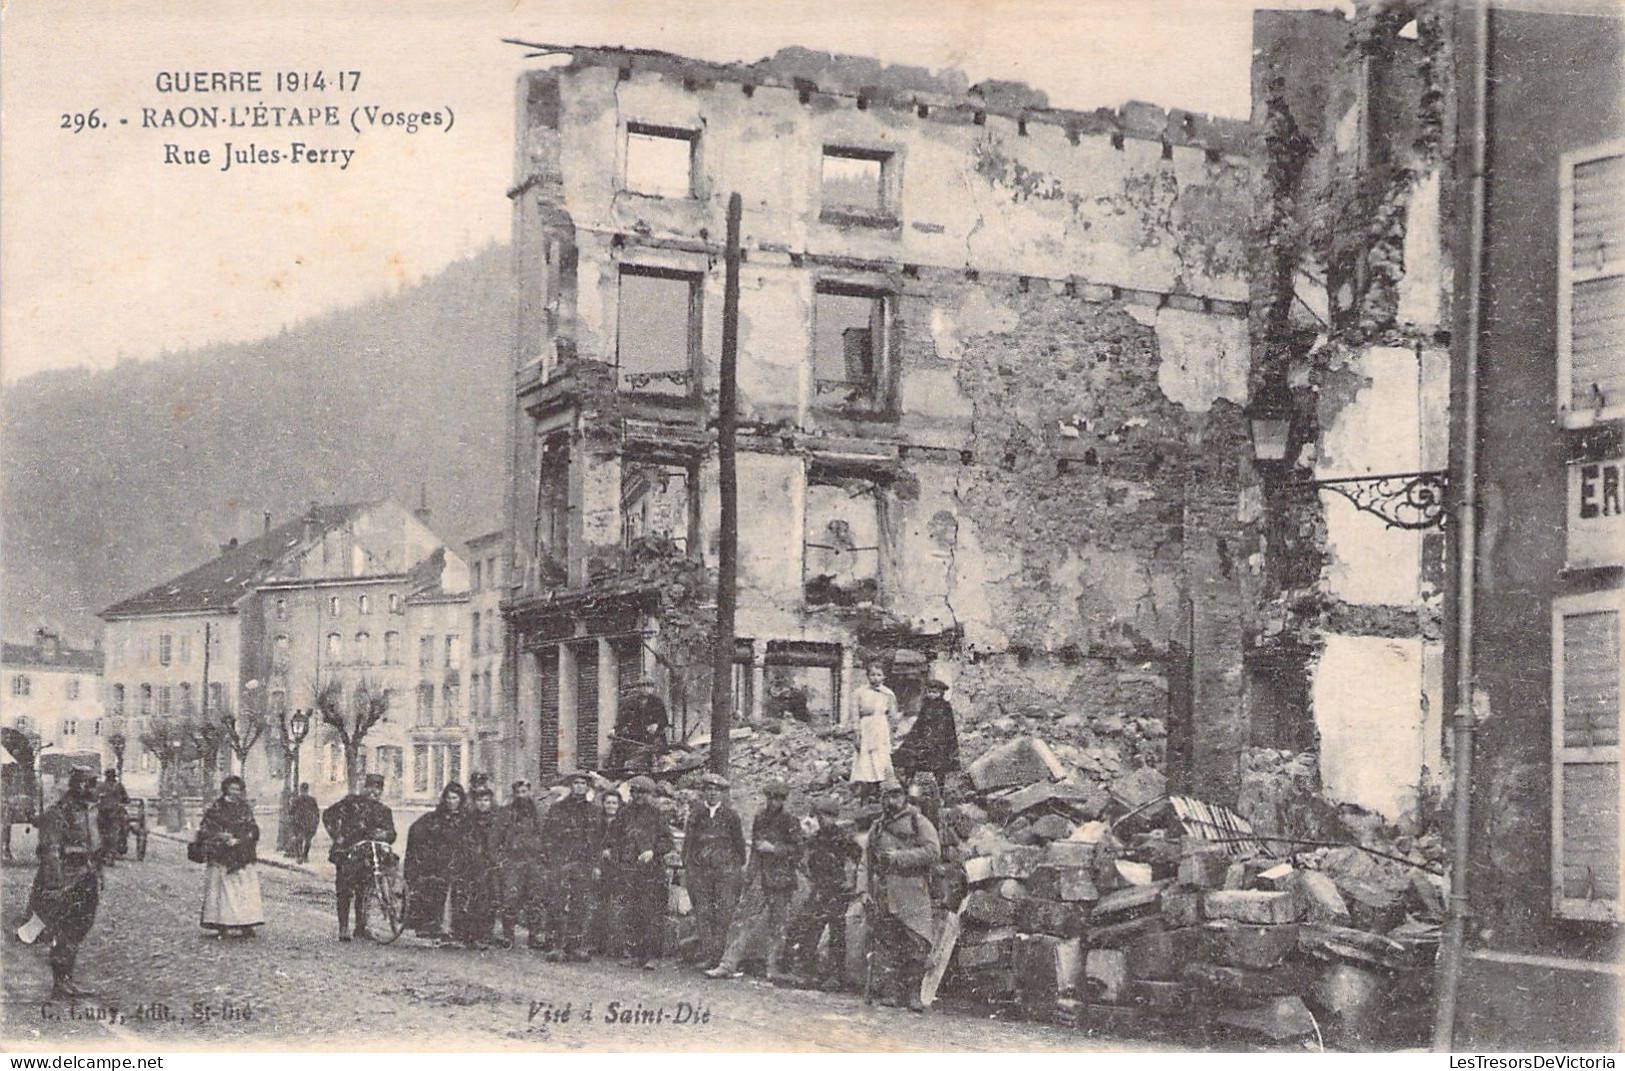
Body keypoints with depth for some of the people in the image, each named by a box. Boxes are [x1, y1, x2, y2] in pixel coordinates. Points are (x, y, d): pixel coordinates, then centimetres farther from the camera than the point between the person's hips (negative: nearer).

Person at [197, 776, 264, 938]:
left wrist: (238, 840, -10)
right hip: (221, 858, -2)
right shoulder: (216, 809, 3)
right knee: (223, 891, -6)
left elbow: (253, 832, 4)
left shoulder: (245, 809, 9)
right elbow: (204, 831, 2)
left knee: (245, 892, -2)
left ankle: (245, 925, 0)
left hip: (242, 857, 2)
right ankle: (223, 926, -4)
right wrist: (219, 836, -13)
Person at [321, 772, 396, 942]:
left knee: (363, 891, 6)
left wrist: (383, 834, -17)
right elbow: (329, 815, 1)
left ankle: (361, 926, 15)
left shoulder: (383, 811, 14)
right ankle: (343, 928, -3)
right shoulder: (352, 801, 3)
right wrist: (337, 836, -7)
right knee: (345, 891, -7)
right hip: (347, 853, -4)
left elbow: (391, 834, 7)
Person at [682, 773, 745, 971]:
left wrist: (739, 867, 7)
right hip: (700, 870, 1)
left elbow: (739, 843, 12)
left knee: (724, 913, -6)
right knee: (702, 913, -1)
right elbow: (688, 841, 13)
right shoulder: (695, 814, 11)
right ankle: (706, 955, 2)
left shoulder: (730, 816, 8)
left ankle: (720, 955, -4)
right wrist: (686, 868, 7)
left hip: (726, 869, -1)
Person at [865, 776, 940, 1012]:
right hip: (884, 893, 4)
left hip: (913, 893, -4)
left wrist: (899, 857, -12)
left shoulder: (919, 822, 5)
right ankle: (897, 990, 7)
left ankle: (914, 992, -5)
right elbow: (866, 857, 28)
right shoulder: (877, 828, 19)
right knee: (886, 944, 0)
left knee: (916, 944, -10)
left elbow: (933, 851, -7)